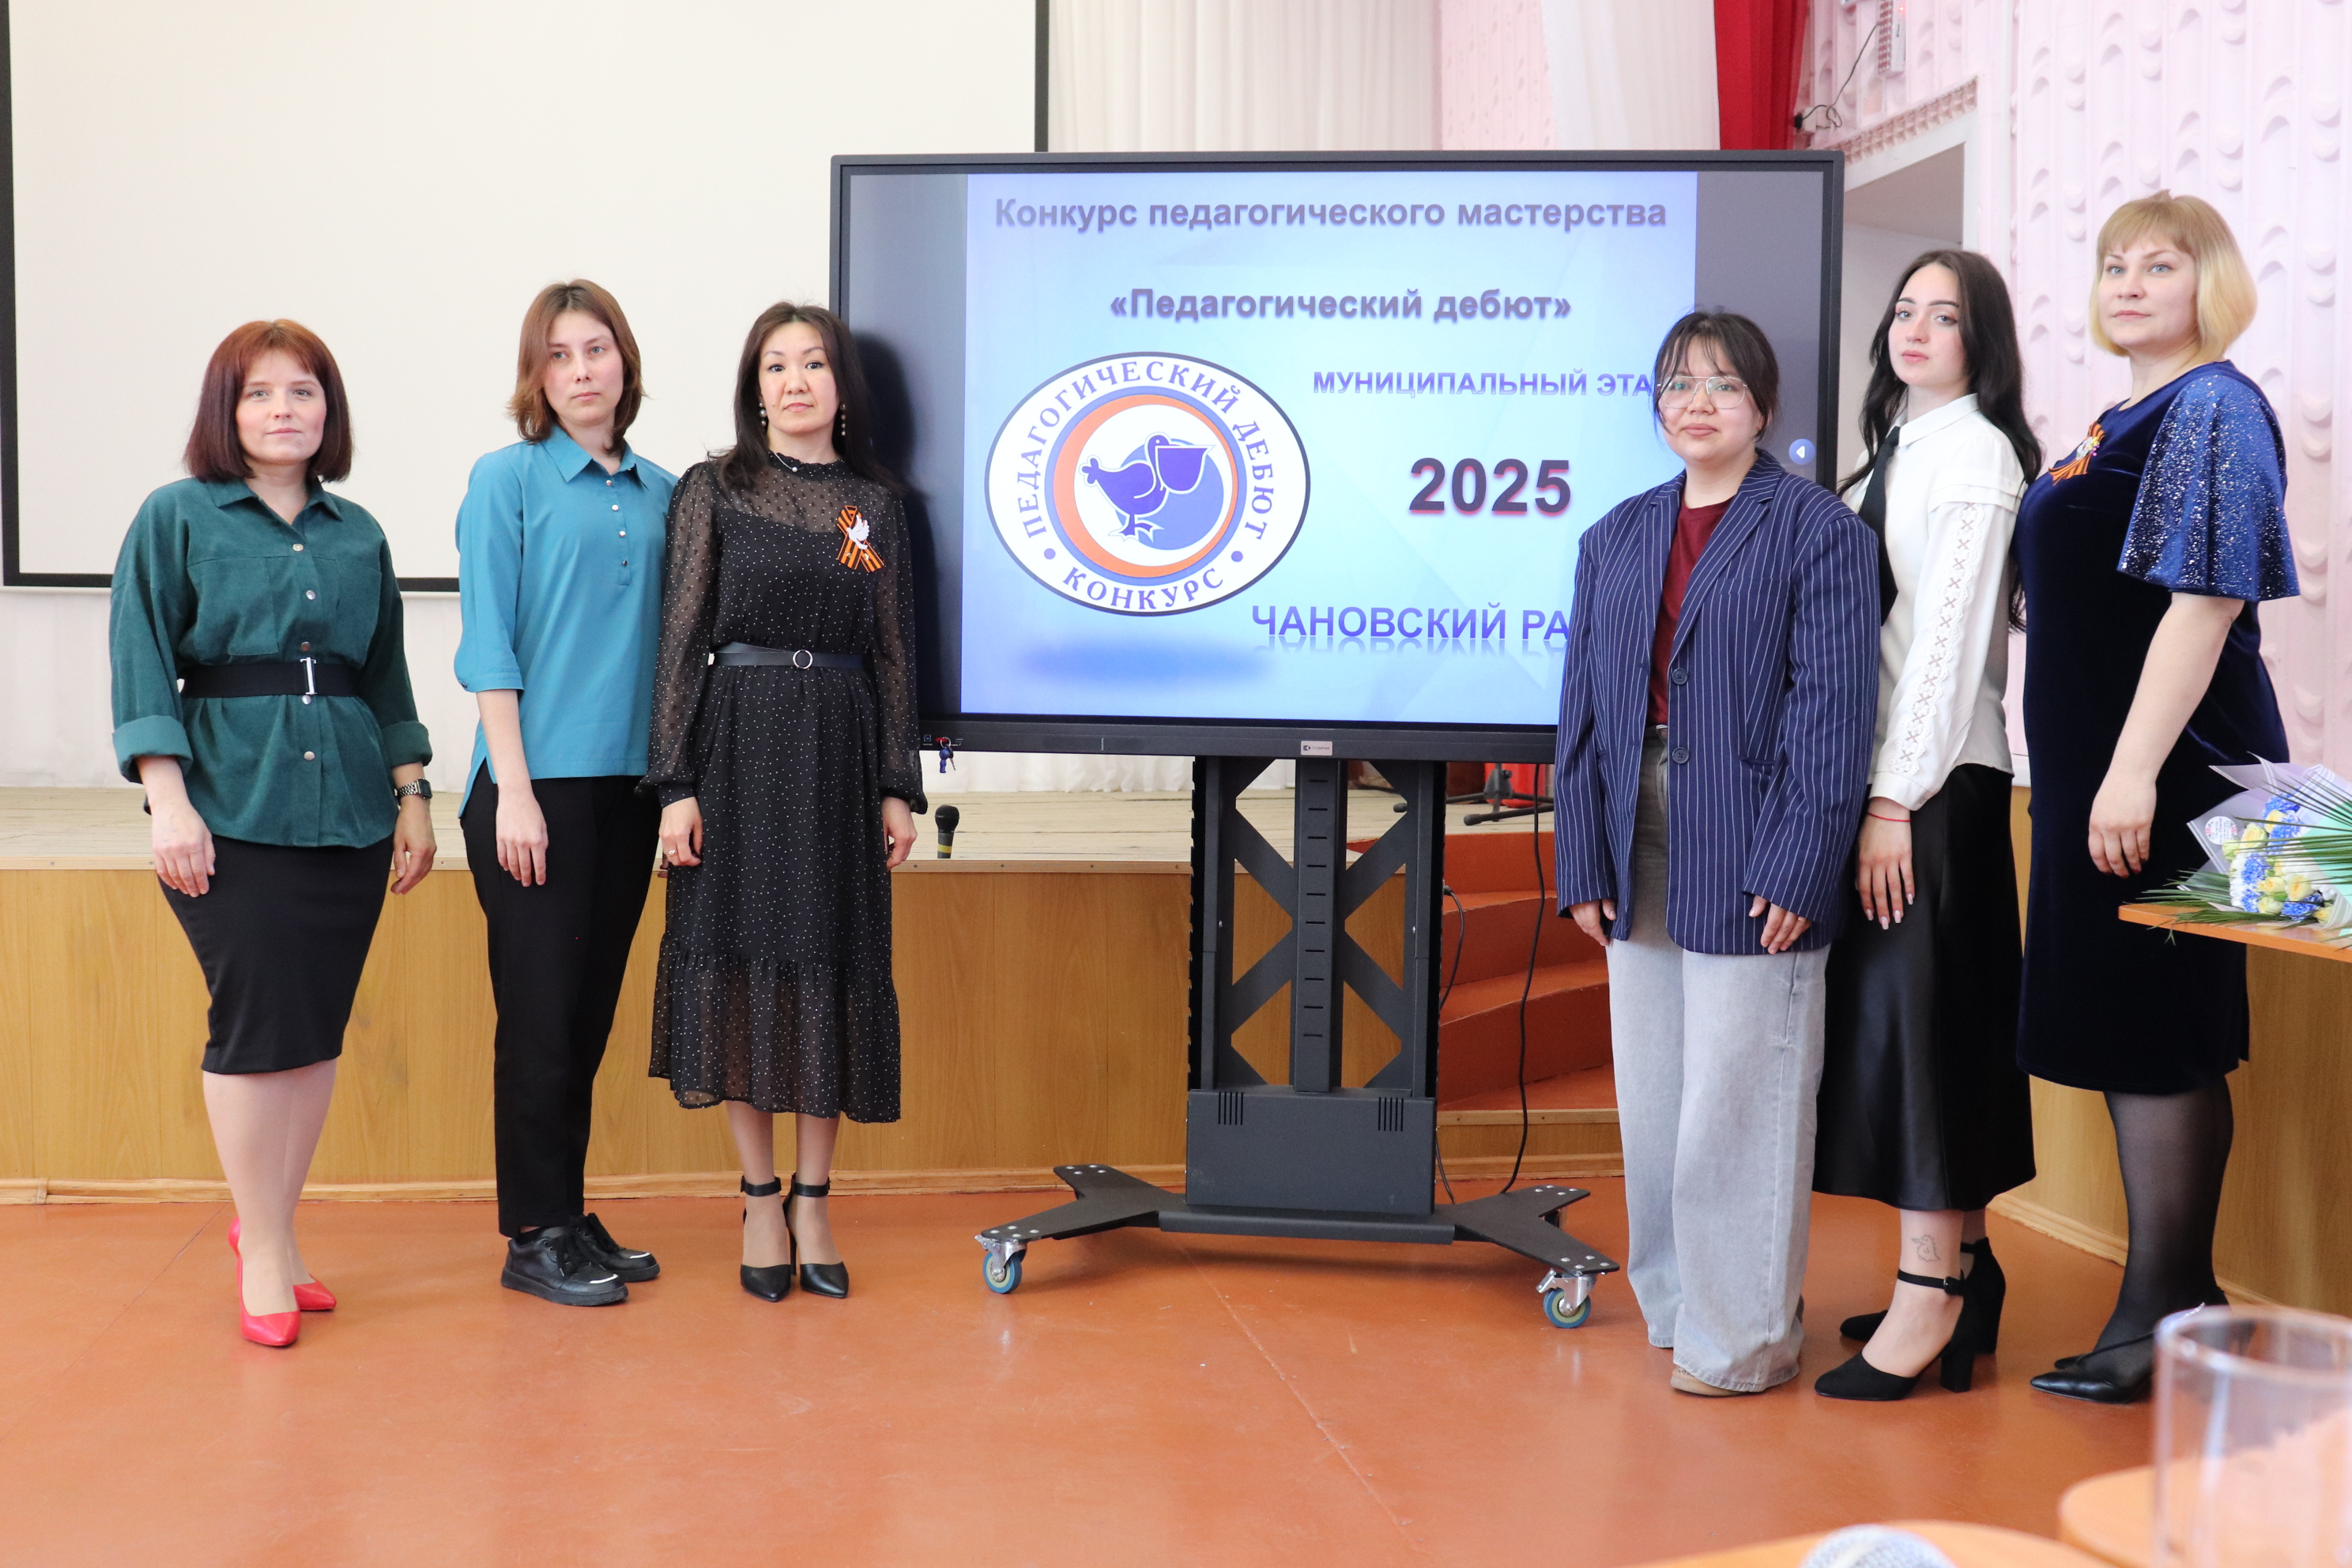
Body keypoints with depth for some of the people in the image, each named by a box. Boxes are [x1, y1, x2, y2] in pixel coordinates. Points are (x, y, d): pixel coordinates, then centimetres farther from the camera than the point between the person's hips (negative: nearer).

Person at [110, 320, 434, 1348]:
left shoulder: (359, 535, 14)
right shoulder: (177, 519, 3)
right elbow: (143, 667, -4)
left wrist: (412, 797, 12)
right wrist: (169, 801, -13)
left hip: (348, 809, 4)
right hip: (230, 805, -4)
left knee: (319, 1030, 6)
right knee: (258, 1023, -6)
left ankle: (269, 1229, 22)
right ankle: (264, 1257, 6)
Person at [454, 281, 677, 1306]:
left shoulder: (660, 494, 12)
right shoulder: (507, 480, -2)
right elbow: (488, 645, -7)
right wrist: (514, 789, -13)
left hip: (629, 784, 5)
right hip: (537, 781, -5)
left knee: (591, 1011, 11)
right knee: (541, 1012, -1)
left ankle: (570, 1219, 21)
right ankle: (534, 1237, 10)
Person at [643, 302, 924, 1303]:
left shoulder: (875, 501, 9)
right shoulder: (713, 491, 2)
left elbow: (894, 651, 9)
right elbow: (683, 642, -2)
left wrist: (899, 786, 3)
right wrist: (676, 784, -9)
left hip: (843, 750, 2)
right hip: (741, 743, -2)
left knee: (833, 964, 4)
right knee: (745, 957, 1)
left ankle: (813, 1200, 16)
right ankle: (761, 1200, 14)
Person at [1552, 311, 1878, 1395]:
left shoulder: (1819, 531, -2)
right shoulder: (1617, 536, 15)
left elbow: (1834, 708, -8)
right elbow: (1583, 706, 13)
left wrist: (1798, 866, -15)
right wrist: (1583, 865, 6)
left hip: (1746, 859, -6)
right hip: (1640, 850, 6)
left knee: (1738, 1099, -2)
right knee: (1652, 1094, 11)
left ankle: (1743, 1334, 11)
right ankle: (1676, 1304, 25)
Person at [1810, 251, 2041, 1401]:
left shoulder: (1973, 451, -9)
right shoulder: (1896, 446, 17)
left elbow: (1951, 633, -16)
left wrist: (1897, 799, -19)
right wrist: (1871, 788, 9)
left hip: (1939, 777, -8)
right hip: (1883, 768, 9)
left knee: (1921, 1008, -7)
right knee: (1886, 1009, 11)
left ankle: (1929, 1294, -2)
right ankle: (1959, 1261, 20)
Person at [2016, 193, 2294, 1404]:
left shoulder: (2215, 411, -11)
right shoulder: (2126, 418, 17)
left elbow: (2206, 599, -20)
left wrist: (2134, 770, -25)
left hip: (2168, 770, -9)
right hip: (2100, 768, 9)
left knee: (2158, 1039, -4)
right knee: (2131, 1032, 13)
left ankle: (2166, 1317, 4)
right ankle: (2173, 1293, 23)